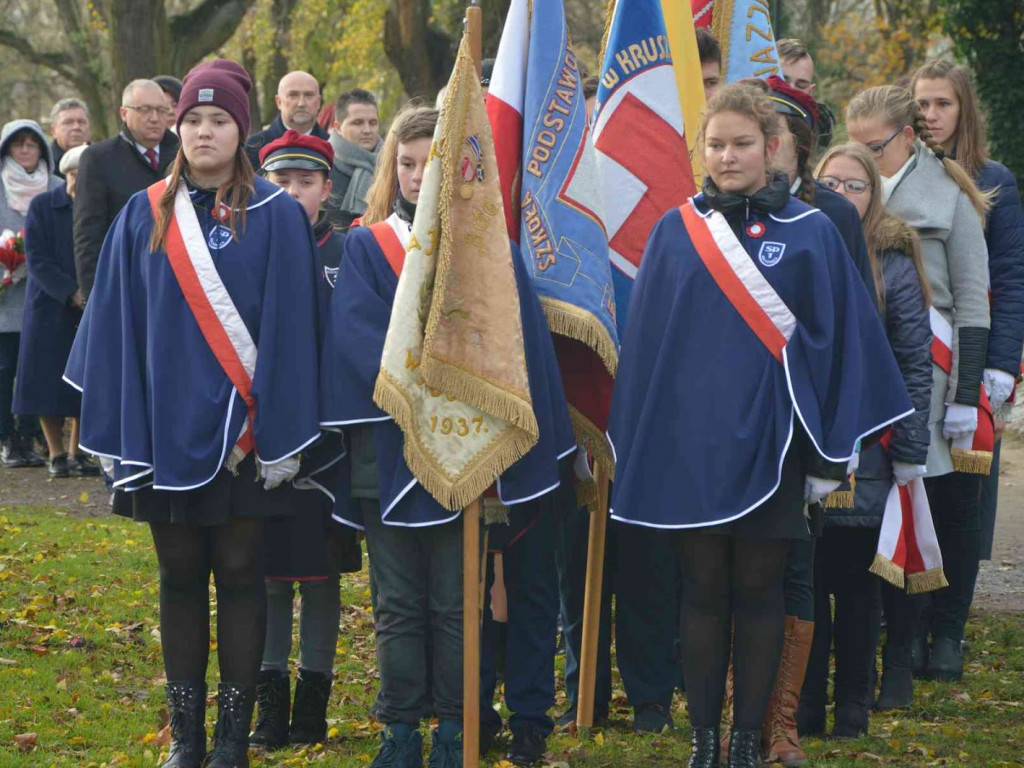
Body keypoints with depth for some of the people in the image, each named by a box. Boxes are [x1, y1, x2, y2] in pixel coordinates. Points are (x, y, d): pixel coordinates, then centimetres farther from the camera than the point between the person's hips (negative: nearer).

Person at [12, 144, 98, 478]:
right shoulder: (43, 206, -2)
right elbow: (37, 260, -7)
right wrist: (70, 294, -16)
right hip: (51, 309, -1)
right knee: (49, 382, -2)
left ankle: (77, 452, 12)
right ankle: (56, 454, 8)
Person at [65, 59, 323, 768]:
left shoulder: (276, 217, -3)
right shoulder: (145, 217, 5)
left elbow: (287, 331, -6)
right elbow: (119, 327, 6)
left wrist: (279, 434, -11)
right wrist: (116, 432, 0)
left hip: (241, 431, -3)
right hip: (166, 431, 3)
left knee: (238, 575, 1)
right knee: (179, 577, 8)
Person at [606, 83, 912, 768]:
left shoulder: (810, 234, 0)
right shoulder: (675, 233, 5)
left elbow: (835, 342, 1)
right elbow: (647, 343, 7)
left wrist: (828, 454, -3)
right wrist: (637, 445, 4)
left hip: (768, 435, -1)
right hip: (690, 436, 1)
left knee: (757, 589, 4)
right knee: (704, 589, 5)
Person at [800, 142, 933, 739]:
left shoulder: (894, 266, -1)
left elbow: (916, 366, -2)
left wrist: (910, 456, -7)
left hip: (866, 459, -2)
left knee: (859, 585, 6)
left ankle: (853, 708, 14)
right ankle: (804, 705, 14)